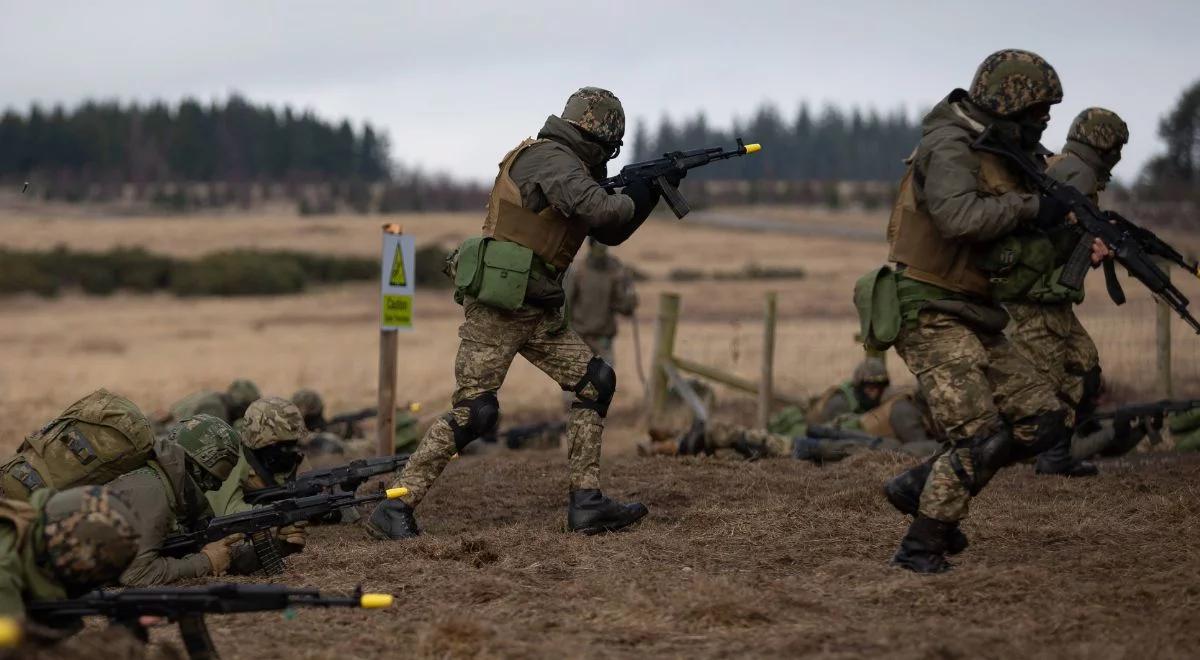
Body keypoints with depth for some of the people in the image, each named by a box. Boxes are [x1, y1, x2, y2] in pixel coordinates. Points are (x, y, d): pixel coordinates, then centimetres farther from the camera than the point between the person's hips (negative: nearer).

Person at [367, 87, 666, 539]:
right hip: (496, 309, -10)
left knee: (596, 382, 4)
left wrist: (651, 190, 11)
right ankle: (395, 509, -5)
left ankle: (585, 503, 5)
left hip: (538, 311, 10)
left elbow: (609, 233, 23)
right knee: (474, 412, -12)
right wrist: (639, 195, -7)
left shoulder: (571, 168, 16)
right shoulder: (550, 159, -14)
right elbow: (602, 211, -26)